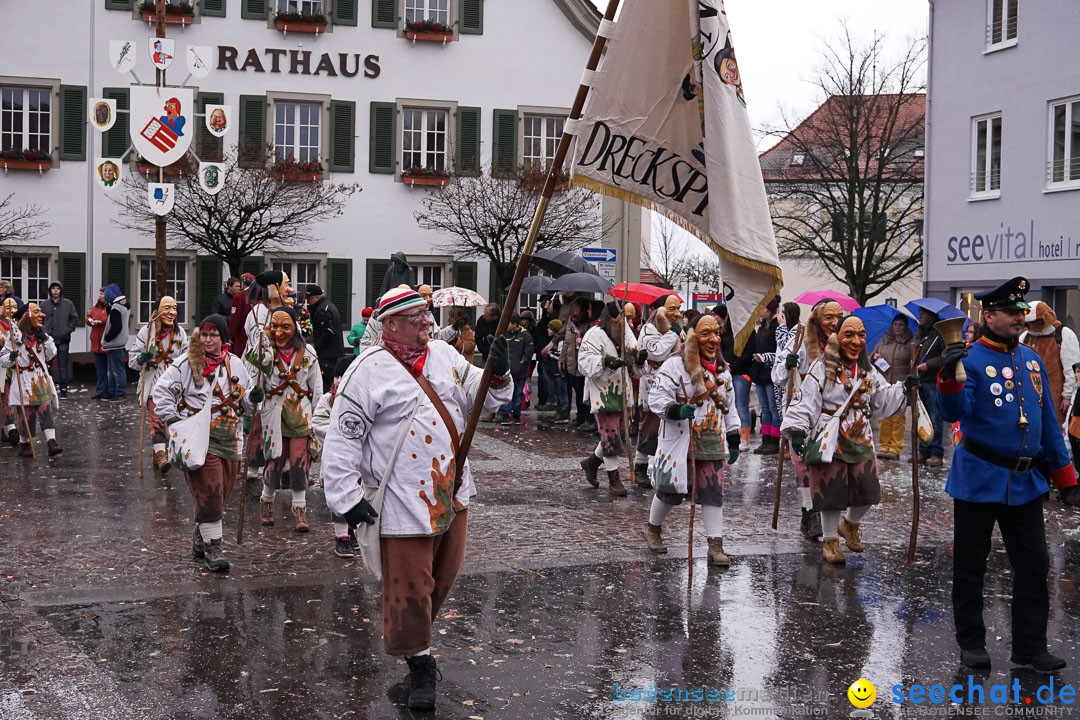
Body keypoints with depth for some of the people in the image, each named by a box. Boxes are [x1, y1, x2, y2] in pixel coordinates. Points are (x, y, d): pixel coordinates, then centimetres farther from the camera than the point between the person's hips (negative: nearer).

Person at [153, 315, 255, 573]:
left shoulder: (235, 364, 11)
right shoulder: (186, 363, -4)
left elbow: (244, 401, 20)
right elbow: (161, 391, -1)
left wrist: (252, 398, -2)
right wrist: (173, 419, -8)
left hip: (229, 439, 5)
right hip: (199, 439, -5)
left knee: (222, 492, 10)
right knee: (209, 492, -11)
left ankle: (200, 535, 32)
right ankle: (213, 547, -4)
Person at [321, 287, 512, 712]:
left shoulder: (443, 355, 7)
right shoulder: (369, 372, -12)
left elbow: (482, 399, 11)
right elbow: (342, 438, -11)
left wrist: (499, 375, -11)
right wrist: (347, 497, -14)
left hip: (453, 496, 6)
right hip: (405, 503, -6)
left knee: (441, 579, 18)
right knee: (410, 586, 0)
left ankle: (414, 638, 41)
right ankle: (418, 661, 19)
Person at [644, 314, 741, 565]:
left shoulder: (722, 370, 13)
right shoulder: (675, 365, -10)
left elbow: (729, 408, 20)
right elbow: (657, 397, -14)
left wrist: (734, 440, 18)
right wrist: (677, 410, -31)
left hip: (712, 443, 5)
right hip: (679, 442, -5)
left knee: (713, 494, 0)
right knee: (671, 489, 6)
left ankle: (716, 546, 5)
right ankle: (653, 527, 32)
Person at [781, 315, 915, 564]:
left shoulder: (868, 372, 11)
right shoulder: (823, 368, -8)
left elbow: (885, 401, 17)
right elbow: (804, 402, -13)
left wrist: (904, 388, 3)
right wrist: (796, 430, -23)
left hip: (860, 439, 5)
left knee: (867, 488, 4)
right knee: (832, 489, -2)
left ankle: (850, 525, 35)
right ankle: (830, 541, 16)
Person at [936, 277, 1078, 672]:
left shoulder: (1032, 359, 8)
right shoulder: (971, 360, -10)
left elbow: (1048, 421, 14)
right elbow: (954, 412, -23)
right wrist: (949, 375, -41)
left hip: (1026, 482, 5)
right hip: (980, 480, -5)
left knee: (1034, 565, 7)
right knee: (970, 565, 6)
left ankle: (1031, 647, 17)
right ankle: (971, 644, 20)